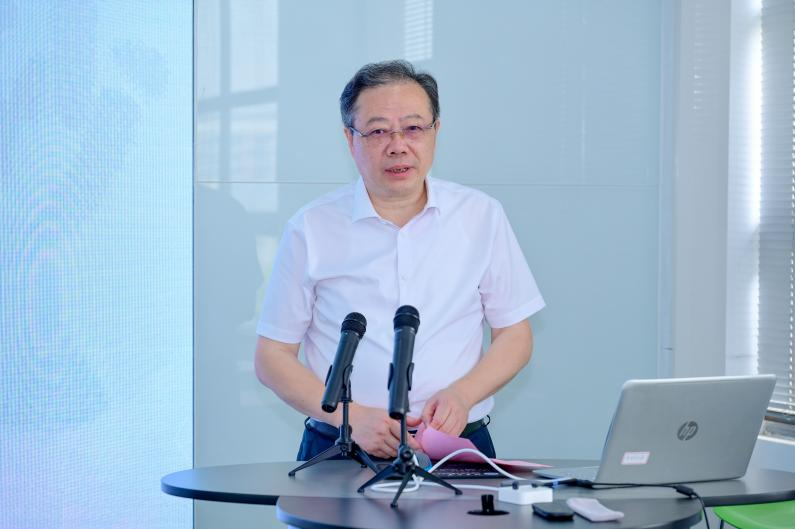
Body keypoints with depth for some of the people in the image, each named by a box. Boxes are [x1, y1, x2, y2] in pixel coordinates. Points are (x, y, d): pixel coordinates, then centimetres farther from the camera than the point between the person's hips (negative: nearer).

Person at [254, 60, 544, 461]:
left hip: (458, 449, 2)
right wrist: (353, 417, -10)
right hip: (341, 453, -1)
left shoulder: (481, 216, 9)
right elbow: (272, 357, 5)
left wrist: (461, 394, -7)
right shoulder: (310, 229, 4)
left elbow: (515, 336, 13)